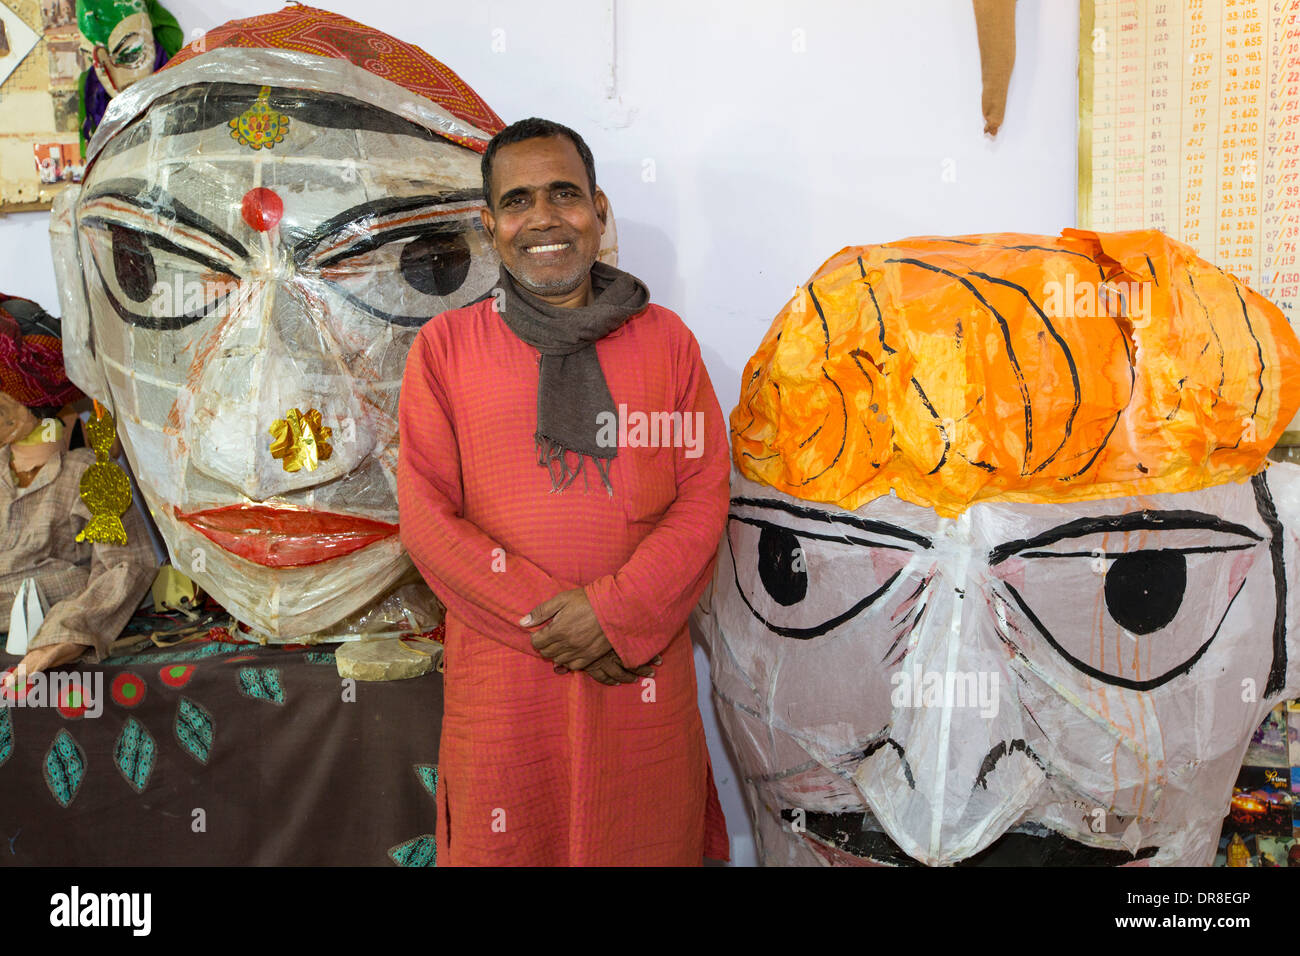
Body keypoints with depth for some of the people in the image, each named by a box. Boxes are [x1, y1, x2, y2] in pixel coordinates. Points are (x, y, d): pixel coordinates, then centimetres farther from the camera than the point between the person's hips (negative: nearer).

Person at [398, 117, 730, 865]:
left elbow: (705, 496, 0)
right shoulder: (445, 346, 3)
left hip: (644, 670, 1)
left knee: (646, 840, 13)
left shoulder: (665, 339, 5)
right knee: (507, 843, 11)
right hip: (504, 675, 0)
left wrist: (615, 613, -14)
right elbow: (427, 516, -3)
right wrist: (547, 621, -11)